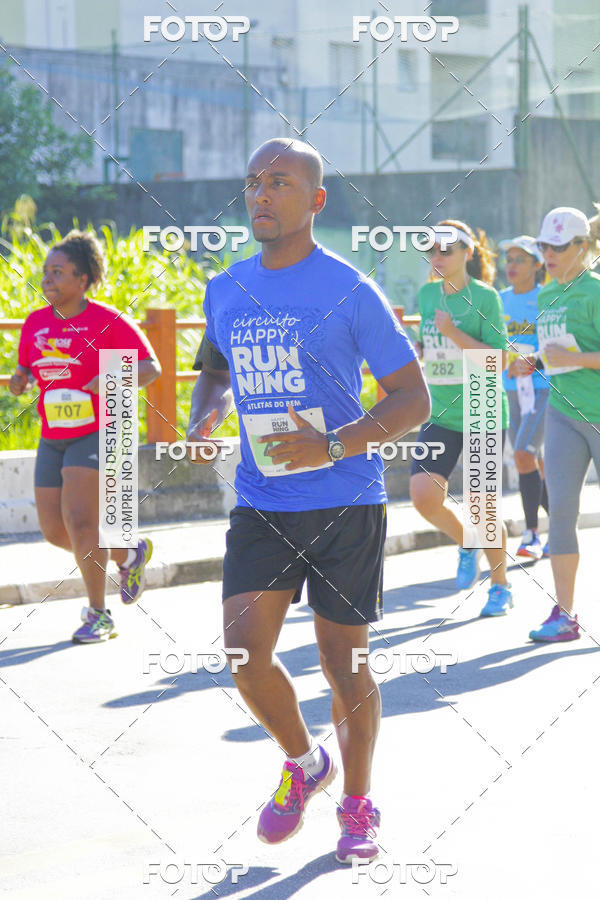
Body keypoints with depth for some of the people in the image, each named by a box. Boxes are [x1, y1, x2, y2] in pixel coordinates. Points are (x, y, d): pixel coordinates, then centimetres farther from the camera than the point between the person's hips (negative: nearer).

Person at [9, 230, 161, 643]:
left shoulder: (108, 322, -9)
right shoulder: (35, 323, 7)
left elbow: (151, 367, -6)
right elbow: (26, 371, 19)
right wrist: (19, 381, -6)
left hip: (98, 434, -7)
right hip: (54, 439, 7)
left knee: (78, 519, -19)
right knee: (54, 529, 5)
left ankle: (99, 616, -5)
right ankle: (129, 554, 32)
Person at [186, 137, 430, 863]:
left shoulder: (350, 293, -9)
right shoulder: (225, 292, 6)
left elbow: (413, 400, -9)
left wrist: (333, 445, -24)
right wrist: (202, 417, 3)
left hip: (345, 506, -3)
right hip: (260, 507, 4)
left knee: (344, 667, 4)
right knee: (244, 651, -12)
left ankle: (357, 804, 27)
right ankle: (302, 762, 16)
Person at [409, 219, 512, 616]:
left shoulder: (485, 298, -9)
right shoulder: (426, 294, 7)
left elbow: (499, 359, -14)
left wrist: (455, 334, -23)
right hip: (440, 415, 4)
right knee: (424, 496, -13)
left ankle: (501, 586, 22)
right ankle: (467, 543, 17)